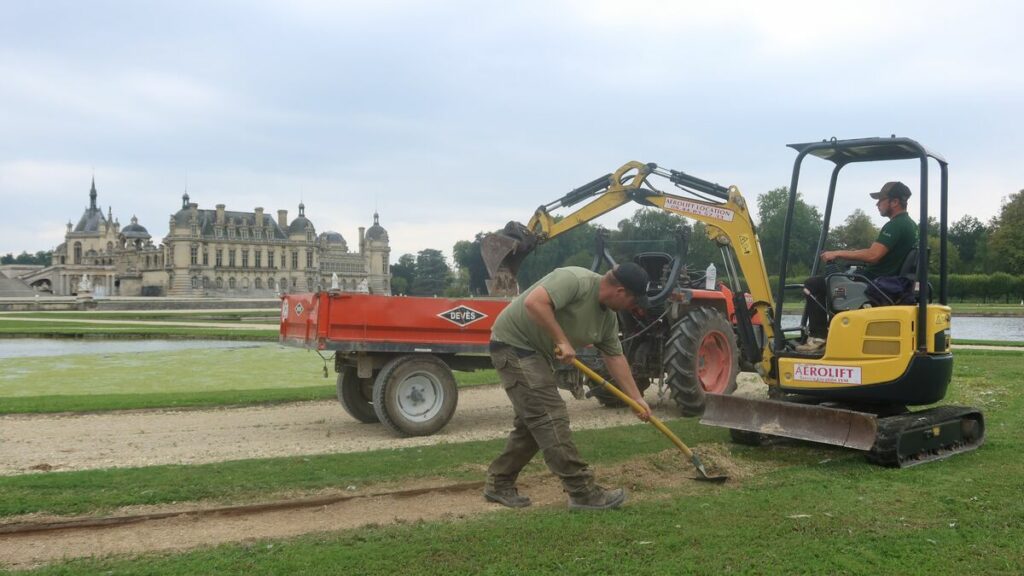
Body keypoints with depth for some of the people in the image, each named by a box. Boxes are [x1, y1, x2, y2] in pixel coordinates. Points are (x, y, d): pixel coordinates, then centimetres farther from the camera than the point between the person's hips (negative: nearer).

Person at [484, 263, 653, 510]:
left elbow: (615, 357, 11)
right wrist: (562, 341, -28)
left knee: (532, 423, 13)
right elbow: (534, 302, -33)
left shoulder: (608, 318, 5)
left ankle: (499, 484, 25)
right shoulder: (575, 280, -22)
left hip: (537, 351, 10)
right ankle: (583, 492, -8)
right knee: (551, 418, -11)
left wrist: (637, 399, 10)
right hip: (513, 343, -10)